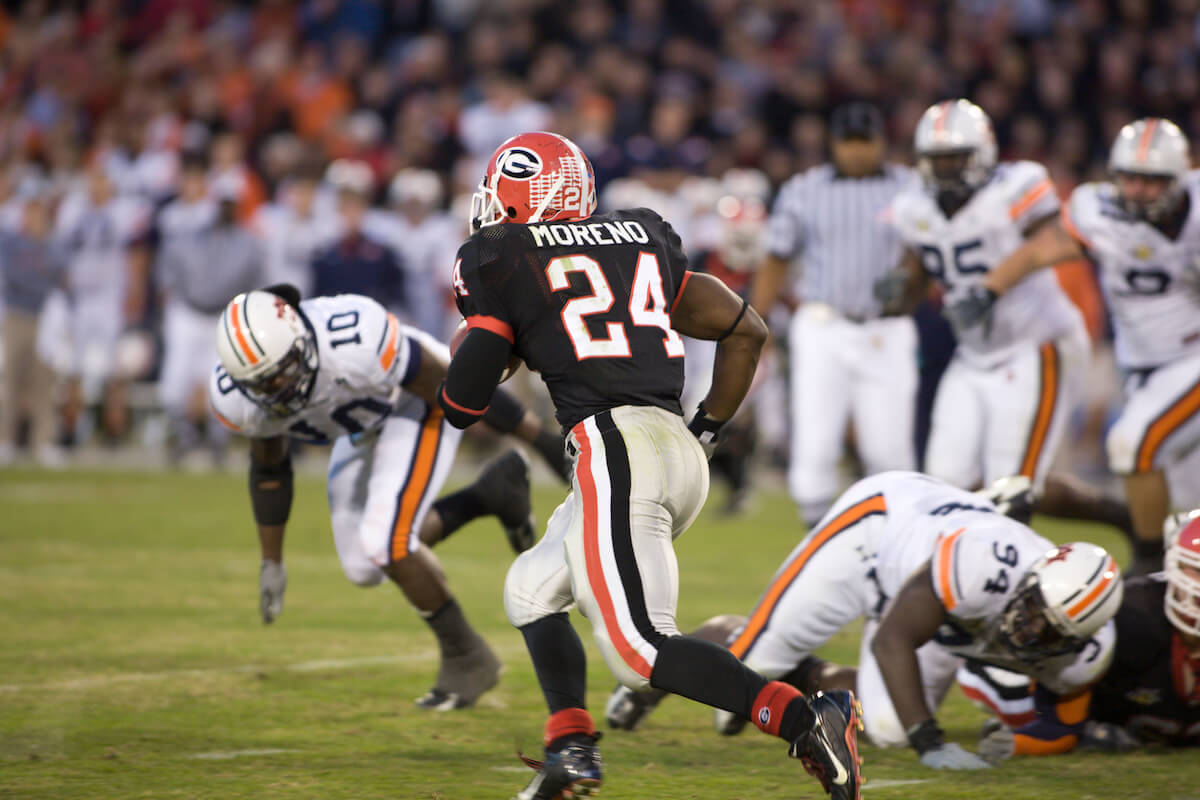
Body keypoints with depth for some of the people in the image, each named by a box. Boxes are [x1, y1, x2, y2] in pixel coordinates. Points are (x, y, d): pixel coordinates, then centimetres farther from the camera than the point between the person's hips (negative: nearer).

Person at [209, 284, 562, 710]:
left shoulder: (354, 343, -43)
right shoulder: (237, 398, -24)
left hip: (416, 405, -7)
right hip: (360, 429, 7)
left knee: (384, 542, -22)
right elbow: (269, 469, -1)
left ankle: (467, 659, -1)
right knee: (364, 567, 6)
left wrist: (542, 438, -22)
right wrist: (271, 563, 6)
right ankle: (494, 491, 22)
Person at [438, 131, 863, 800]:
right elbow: (747, 330, 22)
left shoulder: (502, 261, 4)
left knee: (641, 650, -11)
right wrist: (706, 431, 27)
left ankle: (805, 720, -24)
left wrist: (496, 342, 25)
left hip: (615, 449, -8)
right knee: (533, 589, 23)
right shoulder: (640, 238, 22)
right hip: (681, 453, 8)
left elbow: (462, 406, 5)